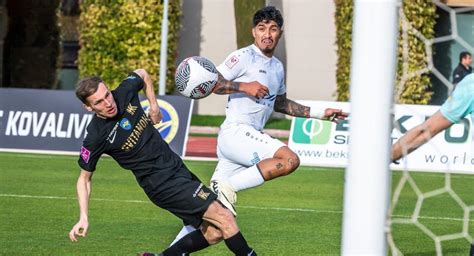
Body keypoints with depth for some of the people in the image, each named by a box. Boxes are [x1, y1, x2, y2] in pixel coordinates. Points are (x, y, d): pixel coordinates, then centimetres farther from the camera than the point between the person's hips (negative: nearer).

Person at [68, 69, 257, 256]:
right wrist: (83, 218, -9)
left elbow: (142, 75, 18)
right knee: (224, 218, -15)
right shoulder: (95, 138, -19)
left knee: (214, 232, 7)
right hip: (162, 183, -7)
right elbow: (85, 178, -4)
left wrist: (154, 106, 10)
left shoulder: (125, 92, -7)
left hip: (177, 167, 7)